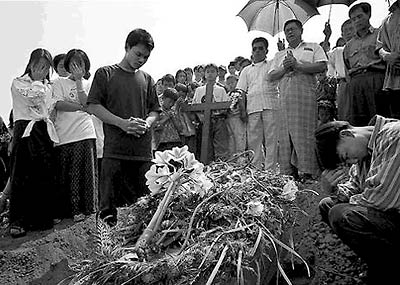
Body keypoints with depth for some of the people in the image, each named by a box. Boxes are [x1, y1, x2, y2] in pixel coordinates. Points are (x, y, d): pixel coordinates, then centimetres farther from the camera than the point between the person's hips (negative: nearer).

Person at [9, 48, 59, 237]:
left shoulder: (48, 87, 23)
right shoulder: (18, 83, 10)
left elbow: (50, 109, 15)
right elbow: (33, 96, -7)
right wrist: (37, 80, 5)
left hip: (44, 132, 4)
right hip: (25, 131, -4)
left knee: (44, 177, -1)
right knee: (21, 177, -7)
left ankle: (40, 219, 5)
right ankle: (17, 222, -4)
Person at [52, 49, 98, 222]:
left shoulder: (87, 84, 14)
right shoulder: (60, 83, 9)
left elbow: (86, 103, -3)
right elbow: (58, 104, -6)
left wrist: (78, 80, -5)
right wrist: (80, 106, -9)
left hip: (85, 134, 1)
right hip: (64, 135, -1)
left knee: (84, 172, -1)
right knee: (63, 174, -1)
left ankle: (80, 209, 7)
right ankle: (61, 210, 7)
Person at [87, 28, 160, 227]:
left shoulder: (147, 79, 18)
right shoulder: (105, 74, 6)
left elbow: (154, 111, 19)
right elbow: (93, 106, -2)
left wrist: (146, 123, -5)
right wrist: (123, 123, -13)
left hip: (143, 151, 4)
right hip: (115, 149, -3)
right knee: (109, 204, -2)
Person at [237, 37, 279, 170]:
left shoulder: (272, 65, 19)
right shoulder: (246, 70, 24)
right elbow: (241, 91, 18)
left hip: (270, 104, -2)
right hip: (252, 107, 2)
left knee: (271, 139, -8)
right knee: (253, 139, -3)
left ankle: (270, 168, -9)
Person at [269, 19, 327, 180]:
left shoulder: (313, 47, 18)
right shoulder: (280, 55, 29)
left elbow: (322, 66, 1)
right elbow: (271, 76, 18)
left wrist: (297, 65, -5)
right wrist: (284, 68, -2)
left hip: (306, 96, -4)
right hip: (285, 99, 4)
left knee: (305, 133, -13)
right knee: (285, 135, -4)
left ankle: (307, 171, -13)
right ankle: (288, 172, -3)